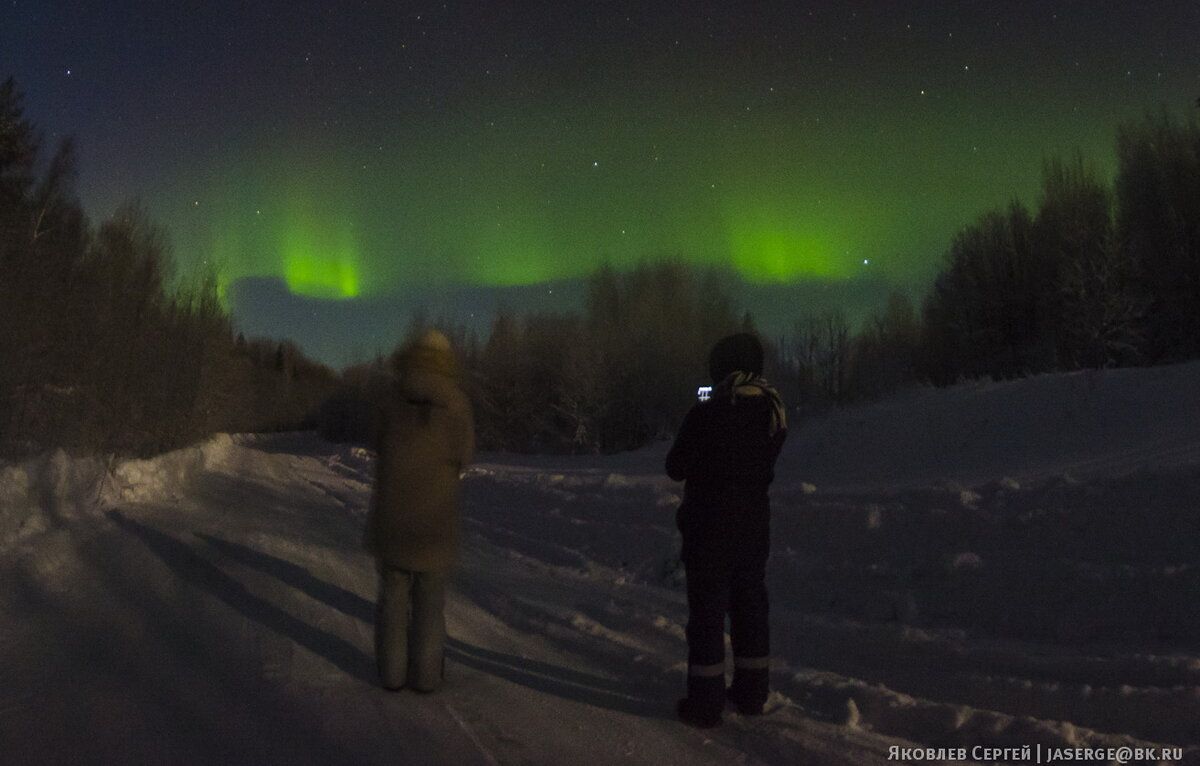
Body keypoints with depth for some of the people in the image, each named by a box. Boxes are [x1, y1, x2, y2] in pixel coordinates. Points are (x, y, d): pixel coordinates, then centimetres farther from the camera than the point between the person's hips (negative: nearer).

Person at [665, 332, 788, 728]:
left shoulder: (706, 414, -18)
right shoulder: (774, 411, -1)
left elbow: (676, 468, -6)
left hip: (710, 527, -5)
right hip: (755, 525, 5)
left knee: (707, 609, 3)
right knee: (750, 605, 16)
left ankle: (706, 701, 9)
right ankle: (751, 691, 27)